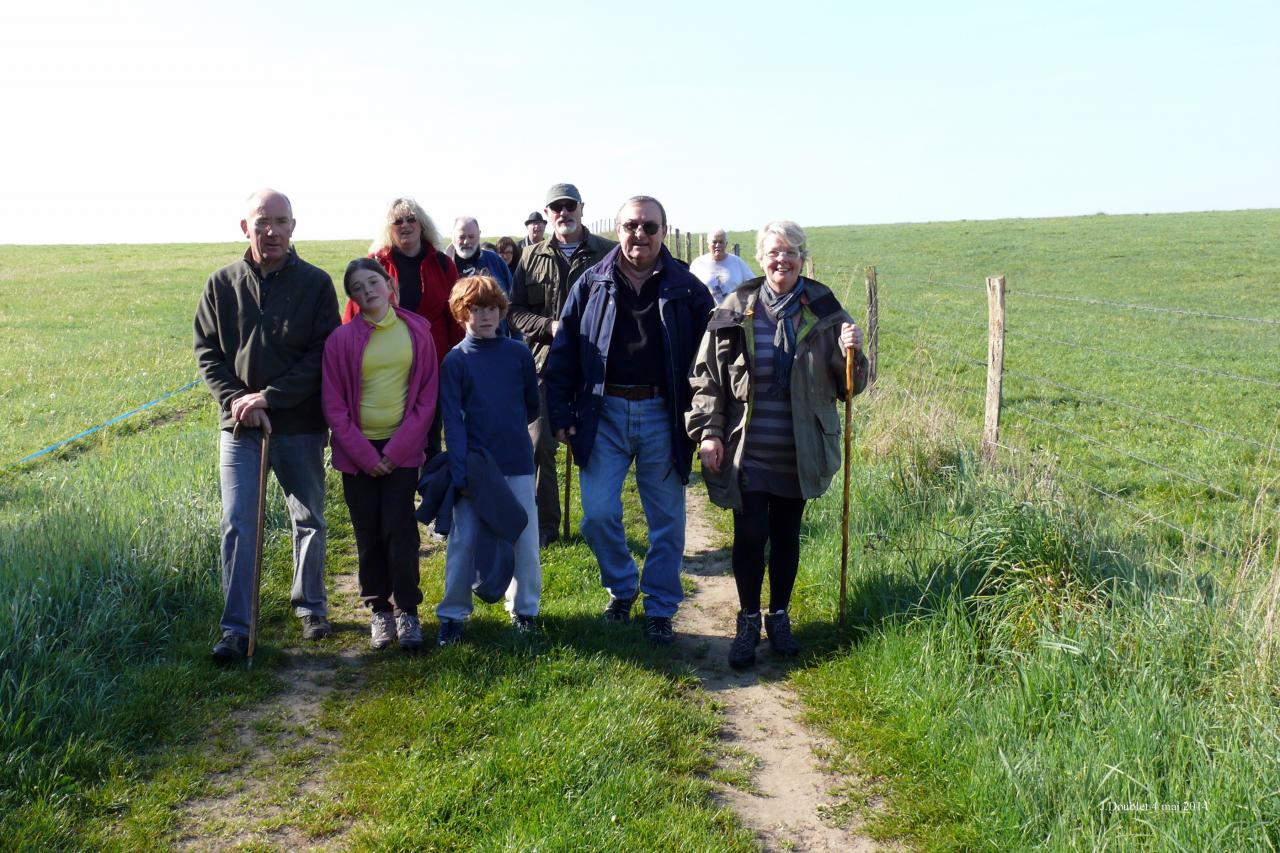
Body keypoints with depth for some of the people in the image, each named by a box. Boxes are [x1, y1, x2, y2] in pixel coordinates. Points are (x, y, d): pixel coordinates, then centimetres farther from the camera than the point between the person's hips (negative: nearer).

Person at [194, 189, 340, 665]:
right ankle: (236, 629, 5)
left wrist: (269, 397, -15)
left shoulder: (316, 283, -2)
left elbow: (322, 355, -7)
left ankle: (310, 606, 30)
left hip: (300, 425, 0)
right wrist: (235, 399, -11)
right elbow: (207, 352, 5)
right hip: (239, 426, 1)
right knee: (237, 526, -2)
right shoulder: (222, 284, 3)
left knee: (309, 520, 11)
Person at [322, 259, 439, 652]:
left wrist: (397, 450, -6)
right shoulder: (342, 339, -2)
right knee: (368, 534, 6)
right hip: (359, 451, 1)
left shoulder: (416, 330, -1)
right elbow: (334, 405, -1)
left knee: (399, 529, -5)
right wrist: (363, 455, -7)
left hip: (402, 447, 0)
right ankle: (378, 610, 20)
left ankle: (407, 610, 10)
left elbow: (427, 395, 0)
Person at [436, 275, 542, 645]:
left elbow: (532, 407, 12)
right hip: (474, 466, -1)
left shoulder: (519, 353, 1)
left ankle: (524, 609, 25)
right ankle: (453, 614, 18)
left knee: (525, 539, 7)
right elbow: (452, 421, -8)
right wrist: (460, 473, -15)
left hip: (517, 464, 2)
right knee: (463, 541, 4)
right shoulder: (455, 360, -3)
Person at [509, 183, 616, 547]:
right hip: (546, 363, 2)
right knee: (539, 444, 2)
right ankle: (544, 525, 15)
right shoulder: (532, 257, 9)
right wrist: (550, 326, -9)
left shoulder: (608, 253, -1)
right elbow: (515, 309, 7)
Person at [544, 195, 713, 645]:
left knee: (667, 520, 8)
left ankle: (660, 609, 23)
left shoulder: (686, 288, 0)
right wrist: (562, 413, -1)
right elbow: (564, 352, 4)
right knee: (598, 514, -1)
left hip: (663, 416, 0)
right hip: (604, 412, 1)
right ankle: (622, 587, 26)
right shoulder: (592, 283, 3)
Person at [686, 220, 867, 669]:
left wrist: (852, 354, -16)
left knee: (786, 536, 13)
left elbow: (849, 386, 4)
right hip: (746, 452, -1)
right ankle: (748, 621, 20)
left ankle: (779, 616, 30)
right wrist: (709, 431, -5)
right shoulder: (736, 310, -3)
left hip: (798, 454, 2)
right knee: (750, 535, 1)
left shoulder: (823, 311, 0)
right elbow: (707, 377, 1)